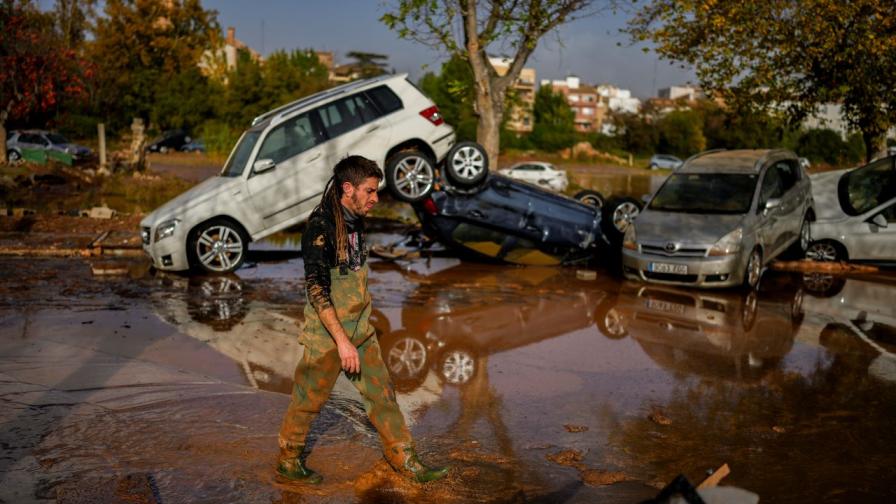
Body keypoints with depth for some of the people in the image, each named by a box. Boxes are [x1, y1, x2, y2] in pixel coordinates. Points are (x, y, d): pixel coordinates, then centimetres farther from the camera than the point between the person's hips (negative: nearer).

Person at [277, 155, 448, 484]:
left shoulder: (355, 221, 6)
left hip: (360, 331, 8)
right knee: (308, 401, 8)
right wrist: (342, 341, -25)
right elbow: (316, 289, -24)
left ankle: (404, 459, 20)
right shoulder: (321, 227, -21)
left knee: (382, 394, 10)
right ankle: (288, 461, 28)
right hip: (327, 334, -8)